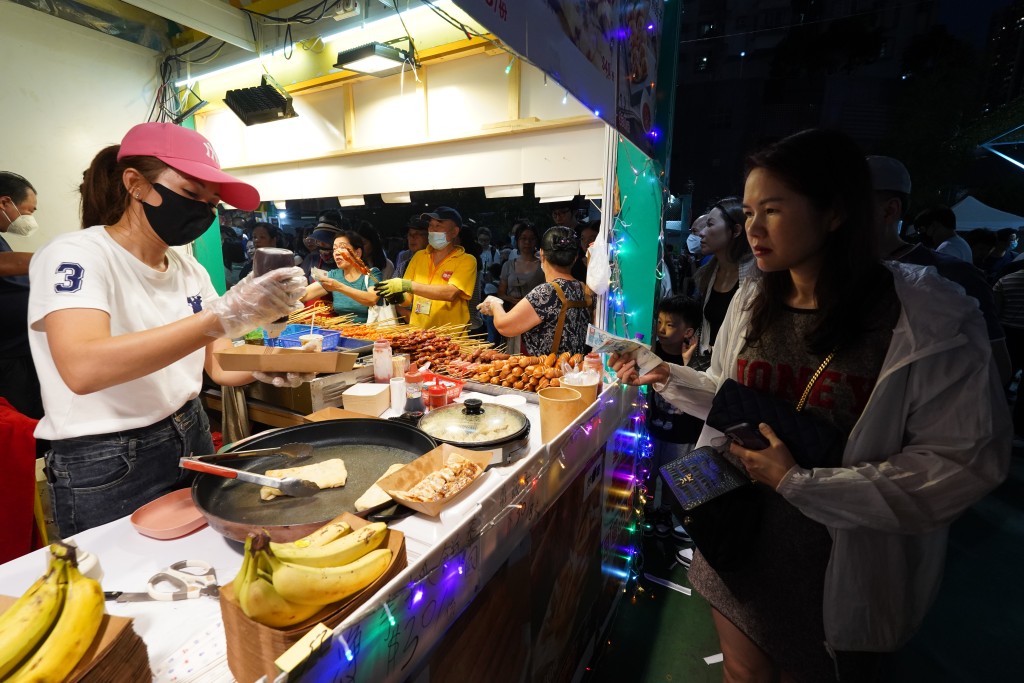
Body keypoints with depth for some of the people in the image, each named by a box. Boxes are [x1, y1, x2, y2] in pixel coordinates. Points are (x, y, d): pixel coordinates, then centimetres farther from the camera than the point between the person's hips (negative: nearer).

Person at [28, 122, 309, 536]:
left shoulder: (188, 268, 4)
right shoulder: (74, 256, -16)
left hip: (192, 439, 6)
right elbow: (82, 369, -34)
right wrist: (222, 316, -42)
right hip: (106, 469, -6)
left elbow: (219, 363, 3)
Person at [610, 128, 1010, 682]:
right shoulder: (752, 299, -2)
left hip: (839, 572, -3)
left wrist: (802, 484, -24)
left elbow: (963, 462, -17)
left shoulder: (927, 318, -17)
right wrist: (667, 376, -6)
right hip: (738, 539, 4)